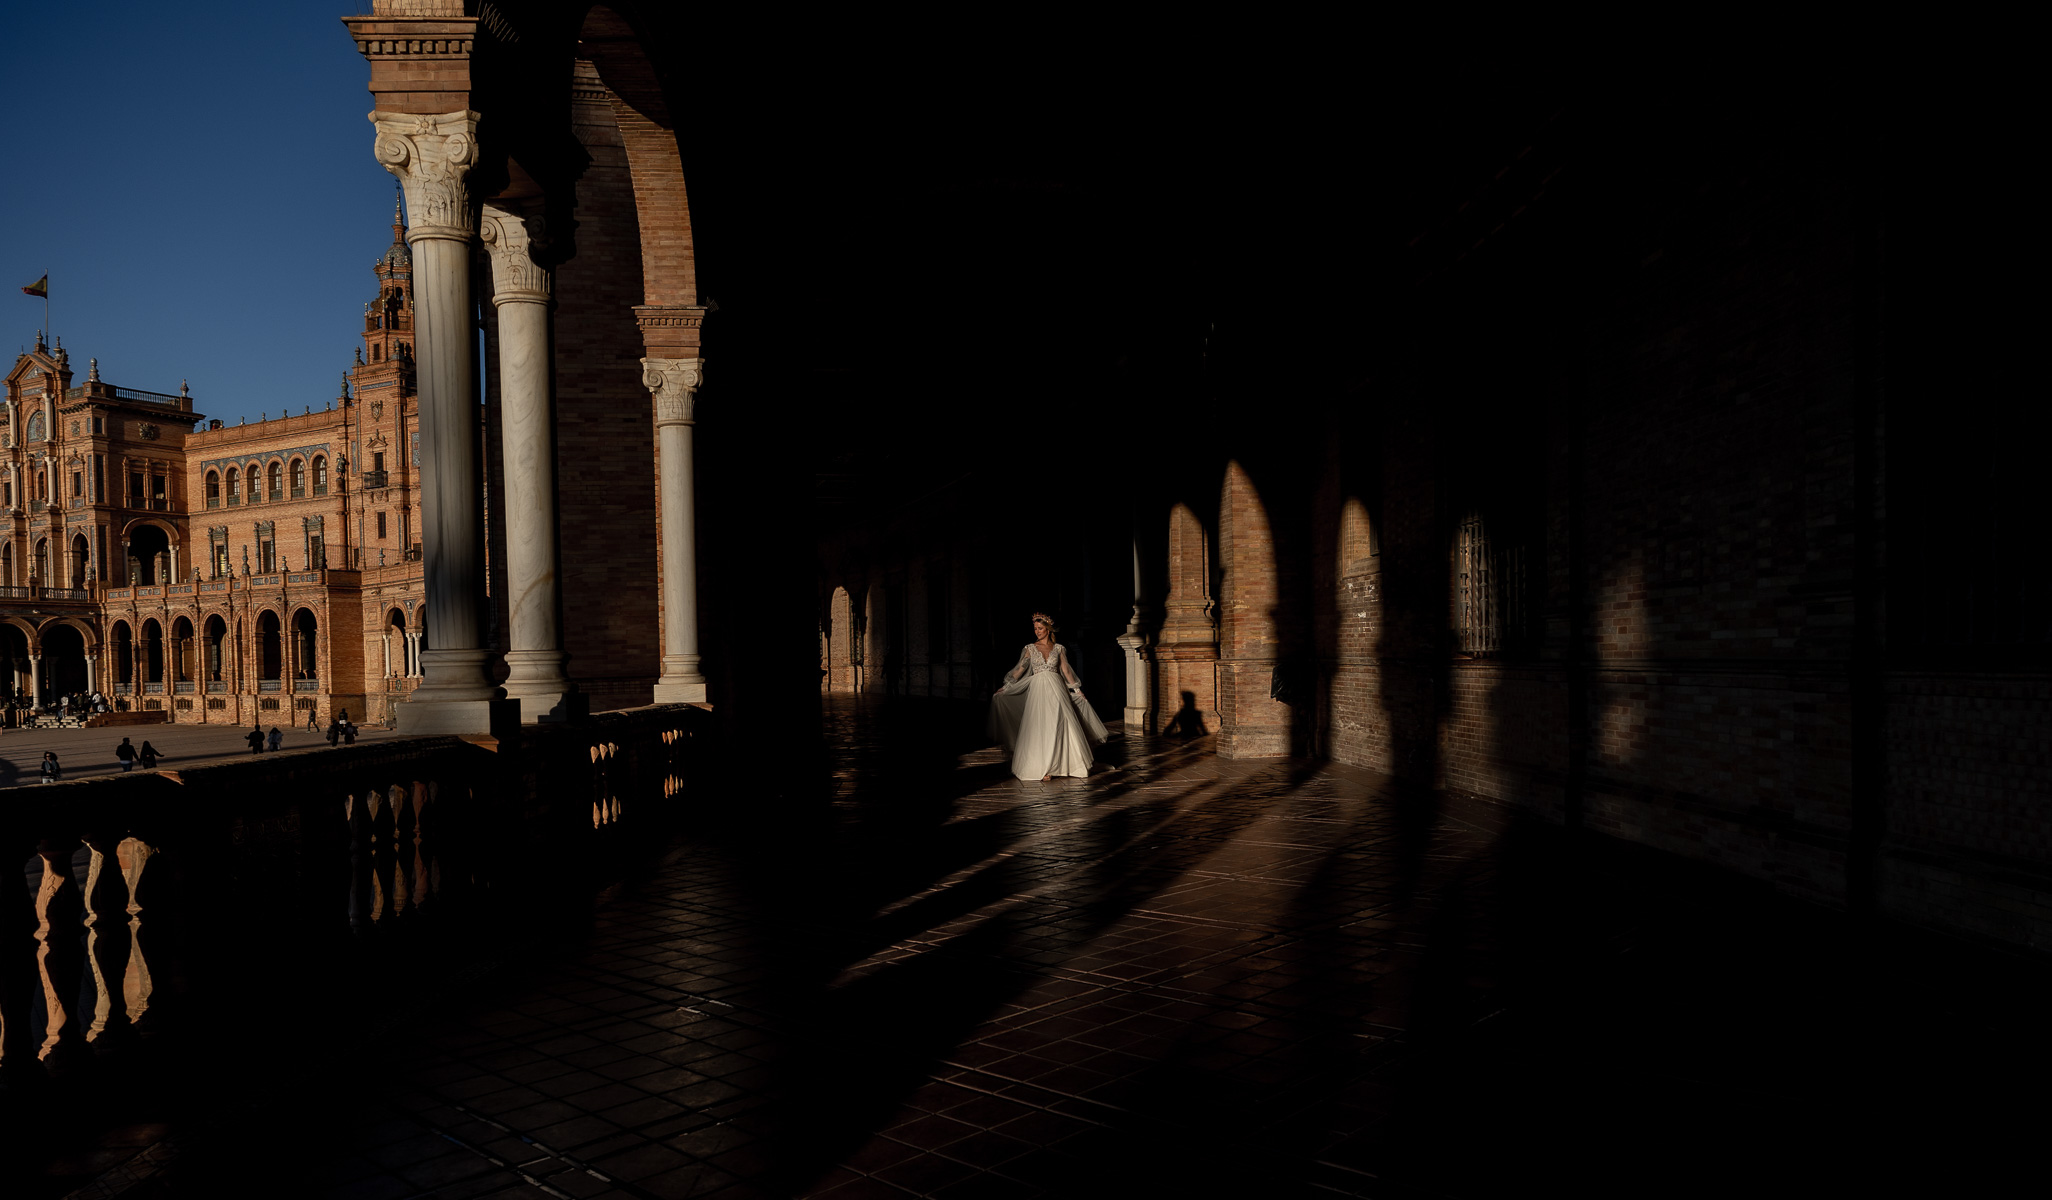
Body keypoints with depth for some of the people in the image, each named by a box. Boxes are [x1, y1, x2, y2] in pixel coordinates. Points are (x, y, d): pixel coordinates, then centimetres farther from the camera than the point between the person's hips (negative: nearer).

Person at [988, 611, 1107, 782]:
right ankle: (1043, 769, -3)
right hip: (1038, 690, 0)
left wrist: (1077, 690, 8)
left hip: (1056, 690, 1)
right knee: (1040, 728, -5)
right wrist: (1006, 687, 0)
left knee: (1059, 726, -3)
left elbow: (1066, 671, 10)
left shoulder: (1059, 648, 8)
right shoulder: (1031, 648, 7)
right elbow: (1020, 669, 6)